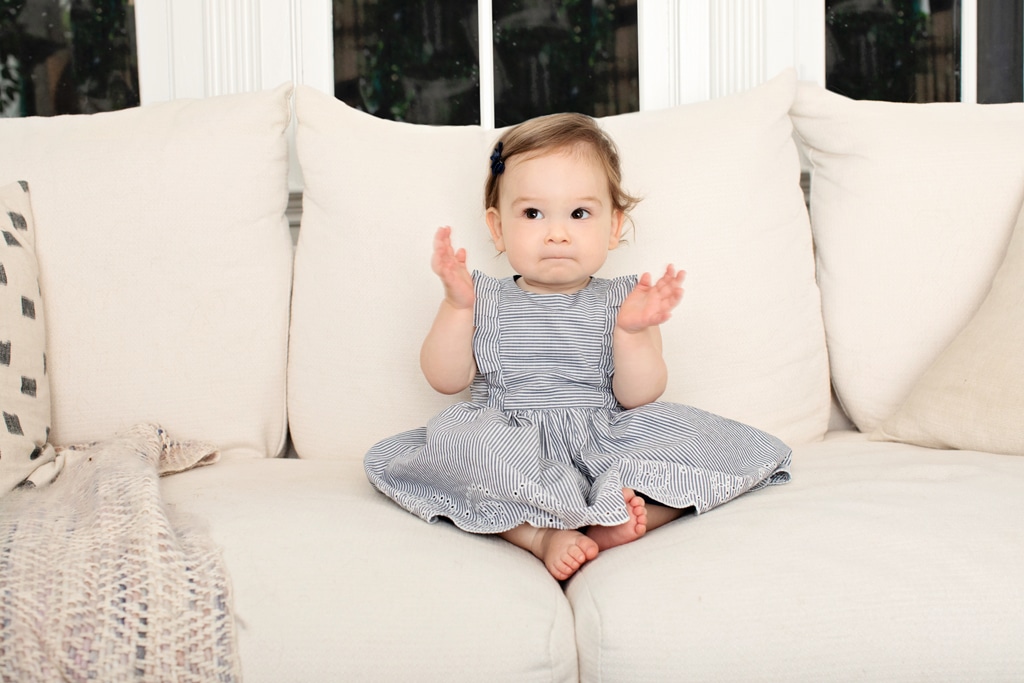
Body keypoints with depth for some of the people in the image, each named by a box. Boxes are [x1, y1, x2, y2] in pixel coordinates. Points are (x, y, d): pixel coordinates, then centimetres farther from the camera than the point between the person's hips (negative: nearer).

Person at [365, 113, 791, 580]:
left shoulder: (623, 301, 6)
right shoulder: (484, 299, 9)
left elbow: (637, 397, -3)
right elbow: (446, 380, 0)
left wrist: (632, 333, -20)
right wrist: (456, 306, -11)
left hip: (606, 445, 1)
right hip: (509, 450, 0)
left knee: (684, 436, -21)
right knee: (456, 441, -30)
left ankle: (612, 524, -34)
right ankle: (541, 535, -32)